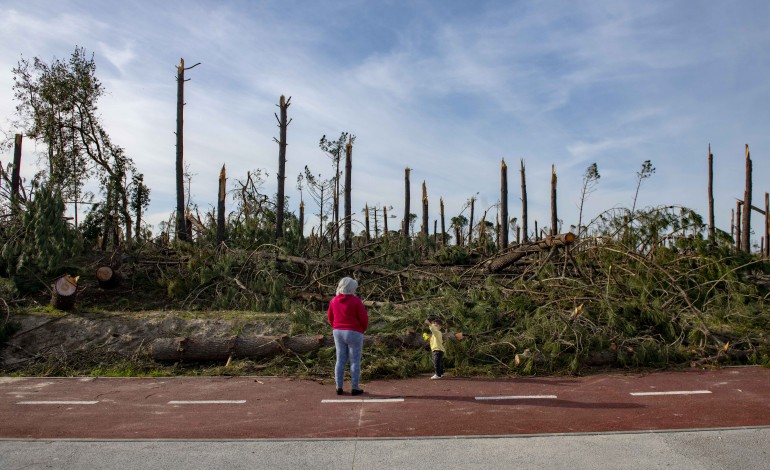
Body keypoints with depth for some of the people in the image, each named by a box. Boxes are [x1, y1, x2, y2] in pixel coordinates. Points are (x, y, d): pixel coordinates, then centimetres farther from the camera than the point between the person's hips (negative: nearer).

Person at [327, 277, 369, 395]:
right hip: (354, 333, -5)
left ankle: (339, 387, 13)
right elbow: (364, 317, -12)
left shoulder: (334, 301, 2)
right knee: (355, 361, 4)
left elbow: (330, 317, 10)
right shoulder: (355, 301, -15)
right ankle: (355, 388, 8)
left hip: (338, 333, 5)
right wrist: (363, 328, 7)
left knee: (340, 360, 11)